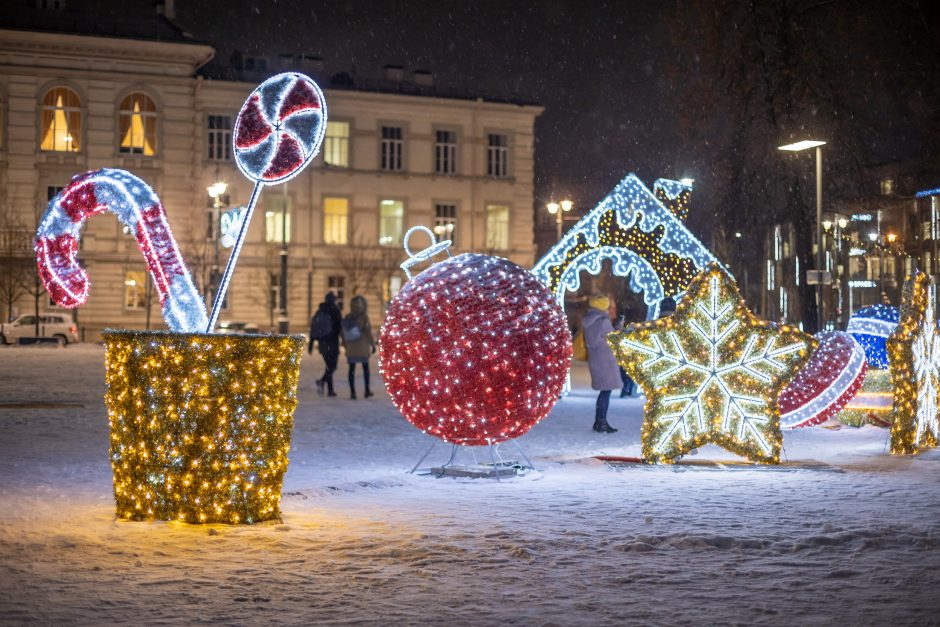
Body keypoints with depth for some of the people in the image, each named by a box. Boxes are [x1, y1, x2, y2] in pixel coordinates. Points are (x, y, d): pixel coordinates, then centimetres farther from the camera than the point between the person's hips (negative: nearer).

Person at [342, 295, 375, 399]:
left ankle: (352, 392, -5)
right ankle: (367, 390, 15)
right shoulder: (364, 317, -10)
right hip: (362, 346, -3)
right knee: (365, 367, 13)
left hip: (350, 347, 3)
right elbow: (368, 331, -14)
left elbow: (343, 333, 5)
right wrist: (373, 344, -7)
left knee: (352, 368, 3)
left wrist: (345, 345, 15)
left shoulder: (347, 318, 4)